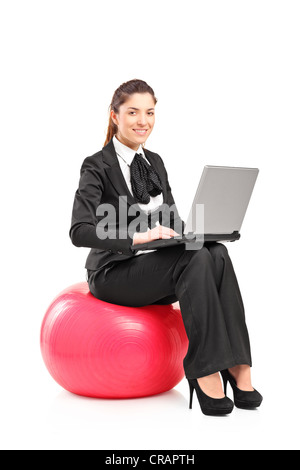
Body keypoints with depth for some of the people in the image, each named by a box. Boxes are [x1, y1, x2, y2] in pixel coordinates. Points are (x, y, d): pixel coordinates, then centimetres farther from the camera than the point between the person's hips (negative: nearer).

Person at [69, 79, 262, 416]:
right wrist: (136, 237, -33)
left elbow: (172, 219, 17)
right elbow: (79, 231, -21)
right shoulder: (97, 167, -9)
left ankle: (237, 368, -30)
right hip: (113, 272, -6)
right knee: (195, 260, -32)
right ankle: (204, 372, -29)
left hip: (153, 268, 6)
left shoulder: (155, 162, 14)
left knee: (217, 254, -24)